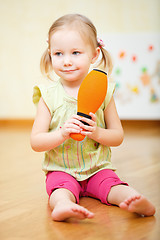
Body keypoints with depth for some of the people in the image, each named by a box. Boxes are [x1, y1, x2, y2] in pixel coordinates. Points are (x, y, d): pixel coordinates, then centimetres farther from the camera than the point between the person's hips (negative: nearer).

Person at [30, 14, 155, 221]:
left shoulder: (102, 92, -1)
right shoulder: (49, 95, -5)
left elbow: (118, 137, 3)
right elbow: (35, 142, -8)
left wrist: (97, 133, -20)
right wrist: (62, 134, -27)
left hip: (98, 168, 2)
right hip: (61, 171, -2)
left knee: (115, 187, -28)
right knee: (61, 190, -33)